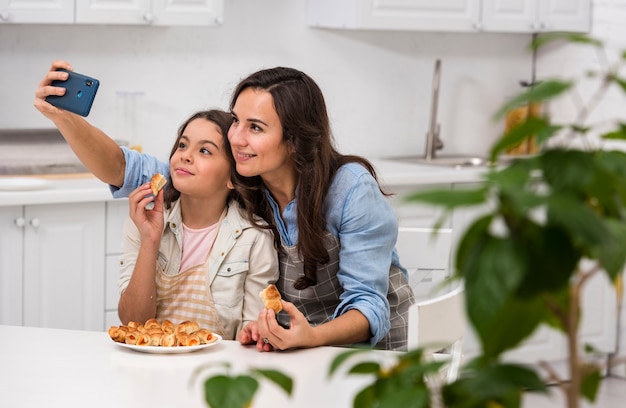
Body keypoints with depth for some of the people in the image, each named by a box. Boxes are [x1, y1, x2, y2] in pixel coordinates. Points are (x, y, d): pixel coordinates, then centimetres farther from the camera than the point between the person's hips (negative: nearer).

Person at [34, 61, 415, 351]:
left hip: (370, 343, -3)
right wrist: (64, 116, -26)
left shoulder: (351, 190, -23)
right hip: (288, 345, 3)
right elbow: (130, 170, -10)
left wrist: (311, 337, -43)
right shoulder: (231, 182, -10)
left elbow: (368, 307, -23)